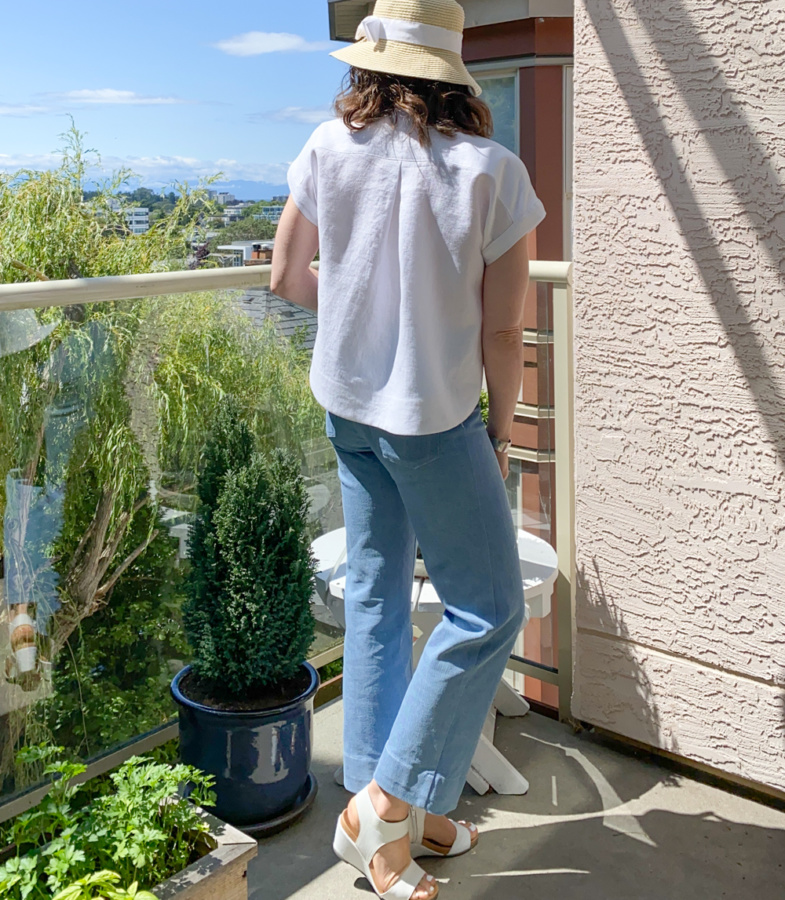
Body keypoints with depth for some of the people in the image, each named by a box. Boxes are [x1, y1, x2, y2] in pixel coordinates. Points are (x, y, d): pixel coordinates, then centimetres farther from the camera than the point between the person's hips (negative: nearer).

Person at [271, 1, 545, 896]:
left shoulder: (330, 149, -3)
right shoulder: (491, 171, -13)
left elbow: (287, 279, 6)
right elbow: (503, 331, -10)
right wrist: (499, 434, 4)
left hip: (348, 403, 6)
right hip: (433, 416, -5)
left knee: (375, 597, 15)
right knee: (486, 611, 10)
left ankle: (383, 825, 26)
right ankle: (387, 804, 12)